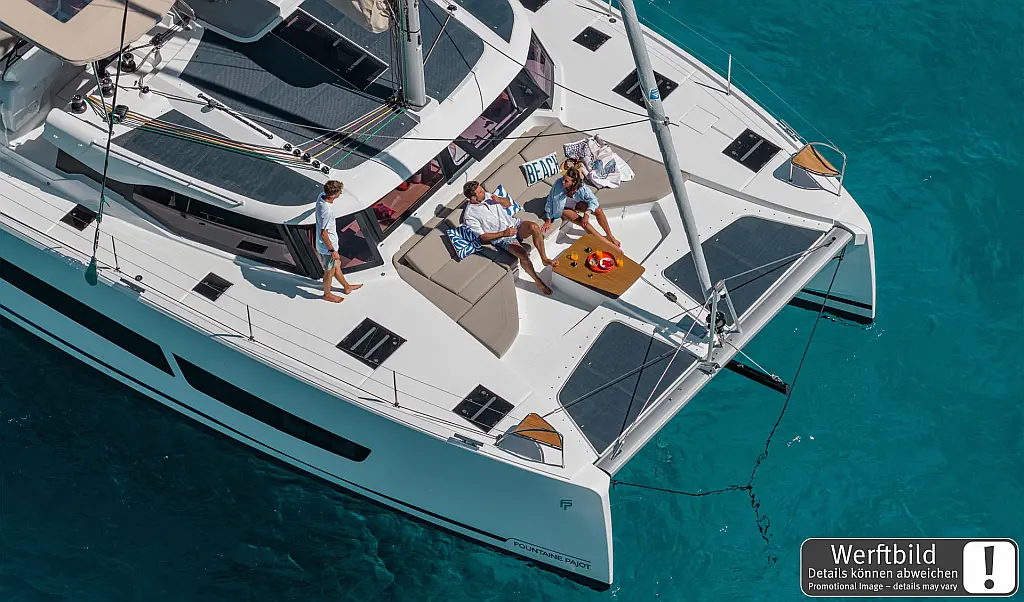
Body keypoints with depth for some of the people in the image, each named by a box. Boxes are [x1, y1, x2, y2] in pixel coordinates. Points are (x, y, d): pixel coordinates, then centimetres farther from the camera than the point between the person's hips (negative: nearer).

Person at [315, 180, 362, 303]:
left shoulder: (321, 196, -15)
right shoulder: (327, 211, -38)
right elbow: (323, 234, -29)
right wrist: (332, 250, -20)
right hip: (327, 247, -9)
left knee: (337, 265, 29)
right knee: (330, 271, 17)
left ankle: (347, 287, 51)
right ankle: (327, 294, 41)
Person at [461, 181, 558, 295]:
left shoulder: (487, 195, 6)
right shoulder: (469, 216, -12)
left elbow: (509, 204, 17)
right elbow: (483, 237, -10)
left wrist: (499, 200, -6)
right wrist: (504, 233, -17)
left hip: (513, 224, 5)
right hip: (501, 238, -5)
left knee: (534, 227, -27)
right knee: (523, 254, -30)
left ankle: (545, 259, -11)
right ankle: (538, 281, -10)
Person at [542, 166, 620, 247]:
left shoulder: (581, 187, -29)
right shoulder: (558, 184, -35)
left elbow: (592, 199, -17)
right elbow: (550, 201, -23)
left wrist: (587, 214, -34)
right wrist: (548, 221, -17)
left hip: (576, 203, 3)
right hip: (563, 208, -3)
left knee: (598, 210, -16)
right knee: (583, 222, -22)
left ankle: (610, 236, 1)